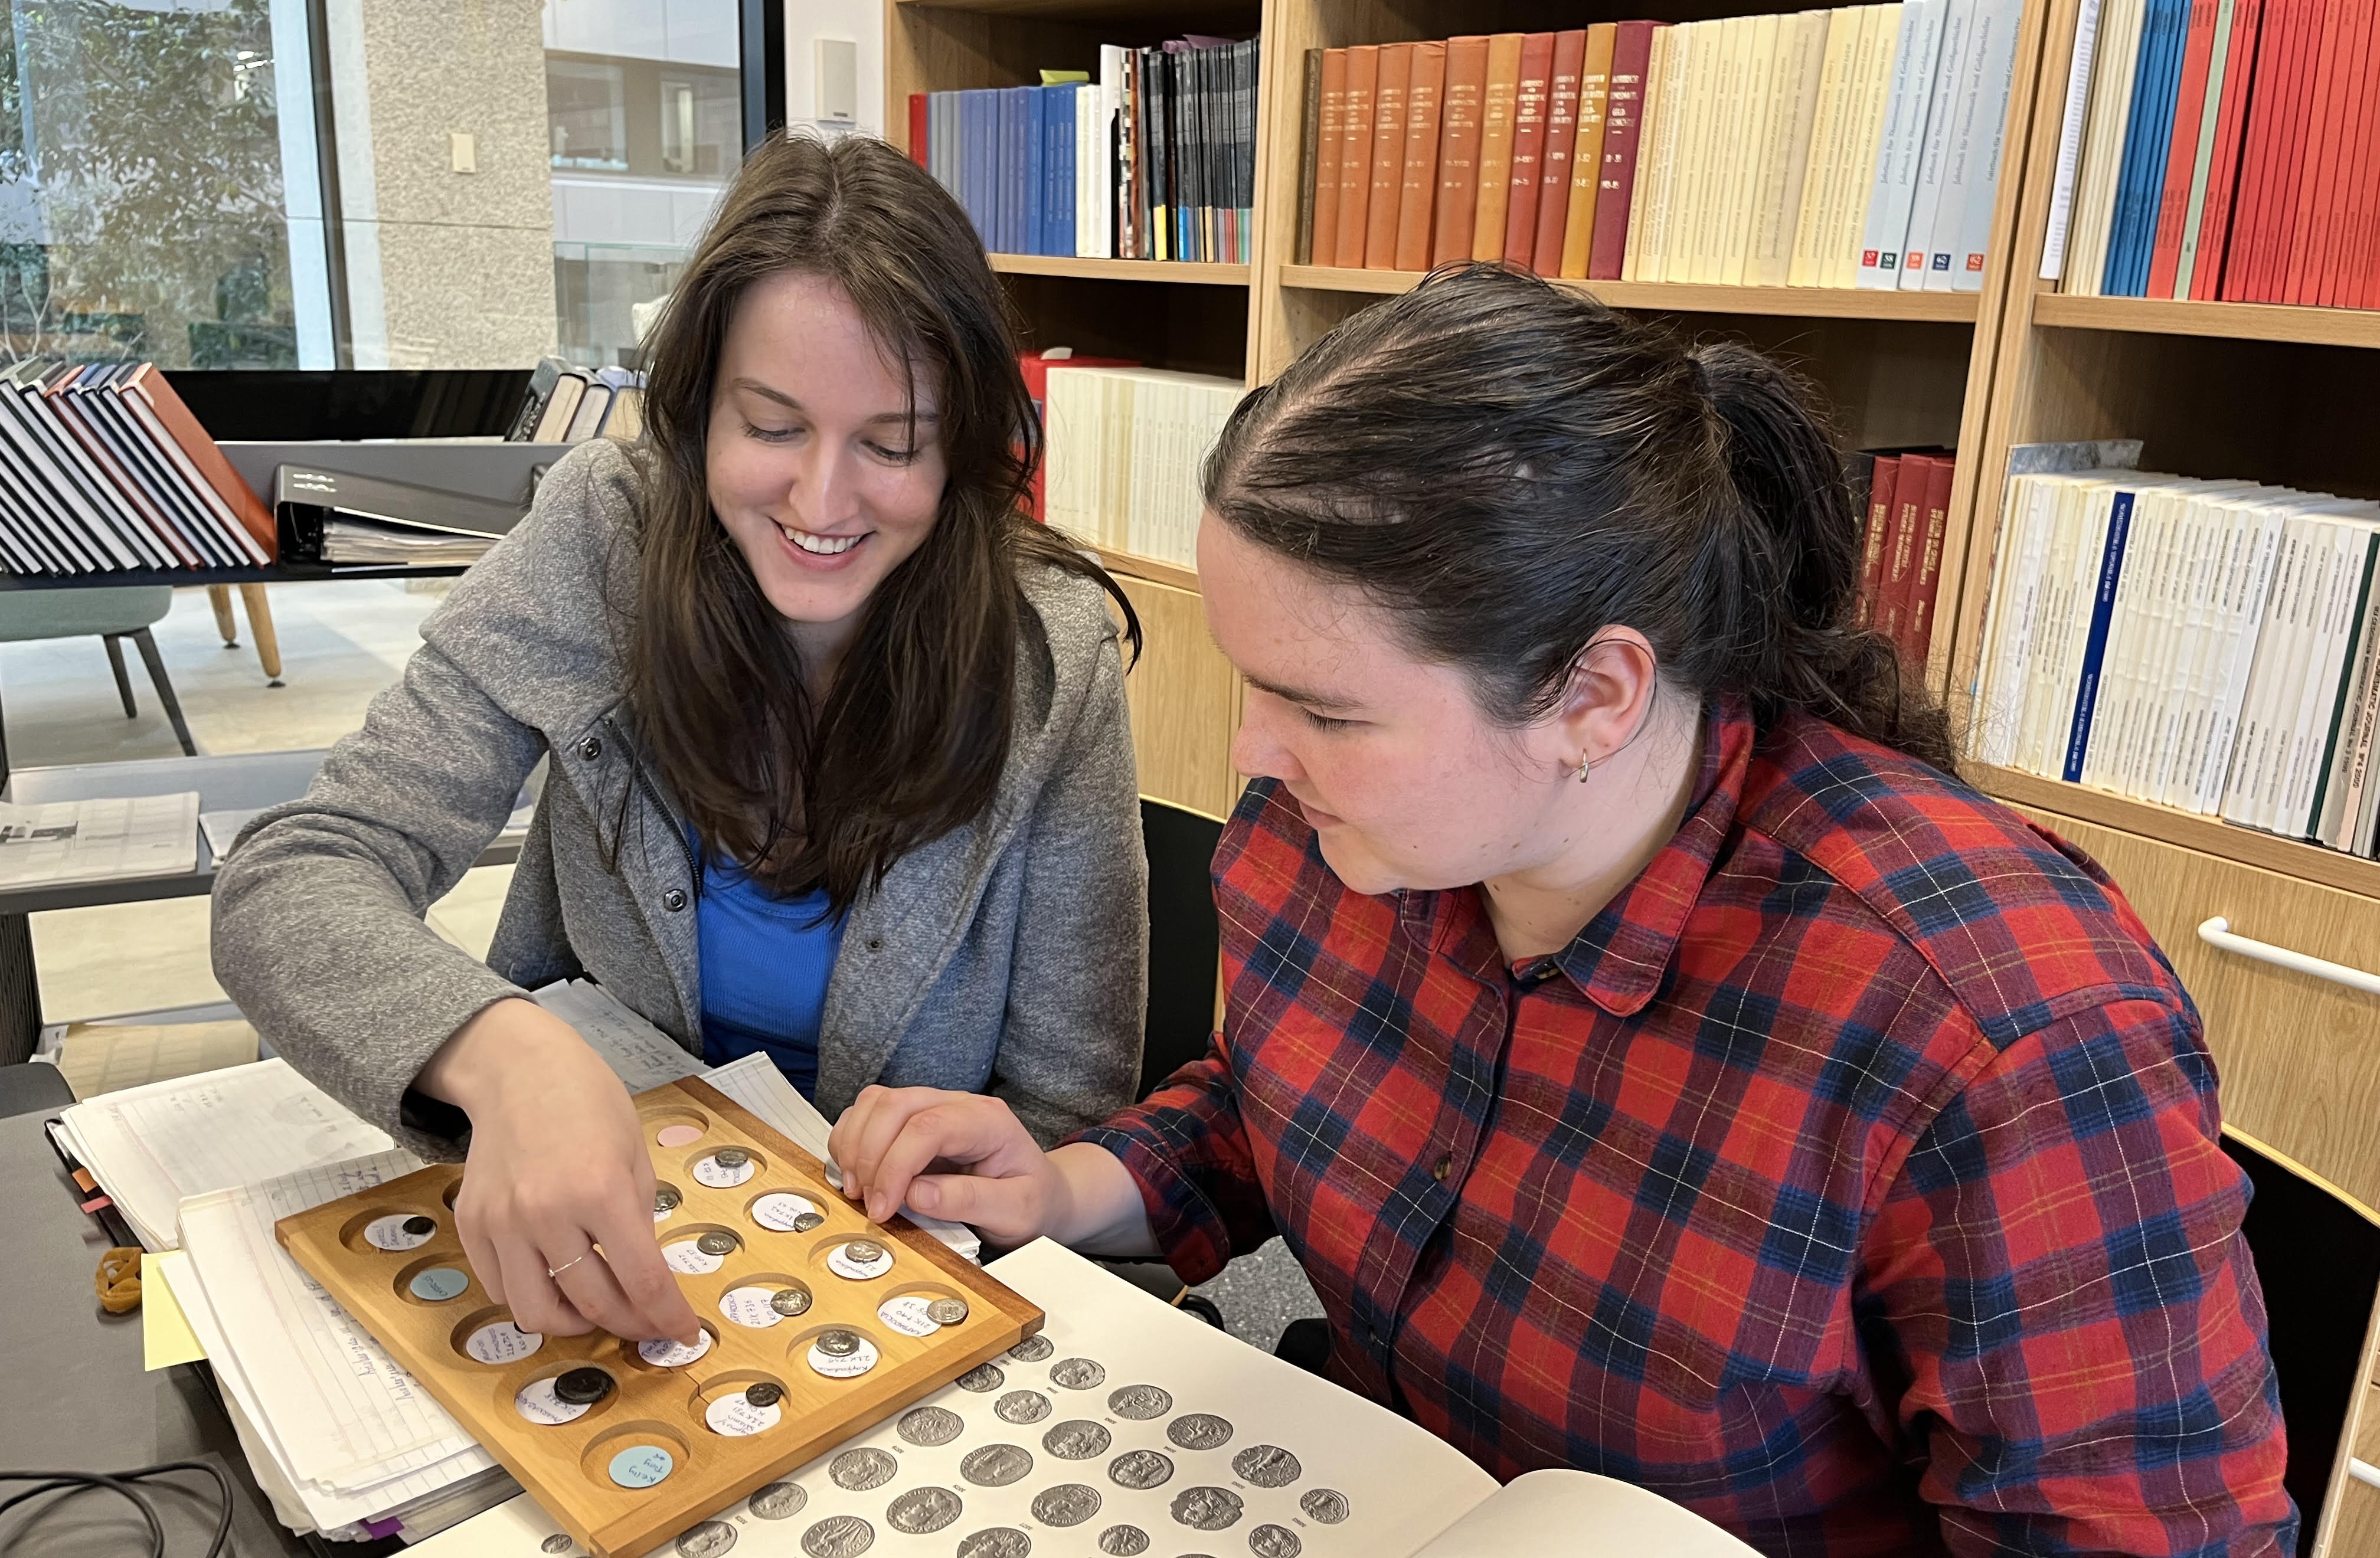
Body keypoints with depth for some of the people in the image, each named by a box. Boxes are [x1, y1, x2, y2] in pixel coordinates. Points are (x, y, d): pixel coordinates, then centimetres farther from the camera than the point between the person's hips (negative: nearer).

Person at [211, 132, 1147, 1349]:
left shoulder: (1049, 669, -19)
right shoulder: (597, 545, -15)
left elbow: (1072, 1120, -12)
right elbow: (289, 884, -19)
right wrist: (503, 1053, -40)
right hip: (578, 1240, -1)